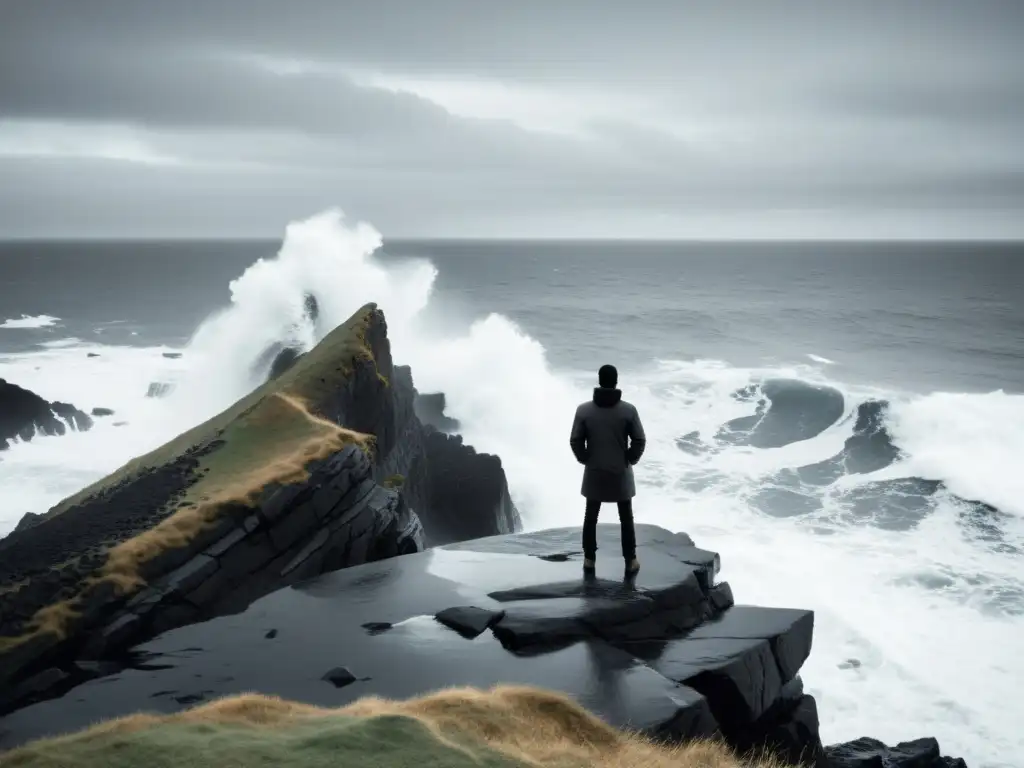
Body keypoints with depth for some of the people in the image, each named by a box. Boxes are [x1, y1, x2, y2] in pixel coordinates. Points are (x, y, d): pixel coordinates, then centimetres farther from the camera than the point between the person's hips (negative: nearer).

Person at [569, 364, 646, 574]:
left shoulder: (584, 410, -11)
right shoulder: (629, 410, -13)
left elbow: (575, 441, -7)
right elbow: (640, 440, -10)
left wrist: (585, 459, 9)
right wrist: (630, 460, 7)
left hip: (594, 472, 1)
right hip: (620, 472, -1)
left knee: (591, 517, 16)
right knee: (626, 518, 13)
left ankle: (589, 559, 23)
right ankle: (630, 561, 18)